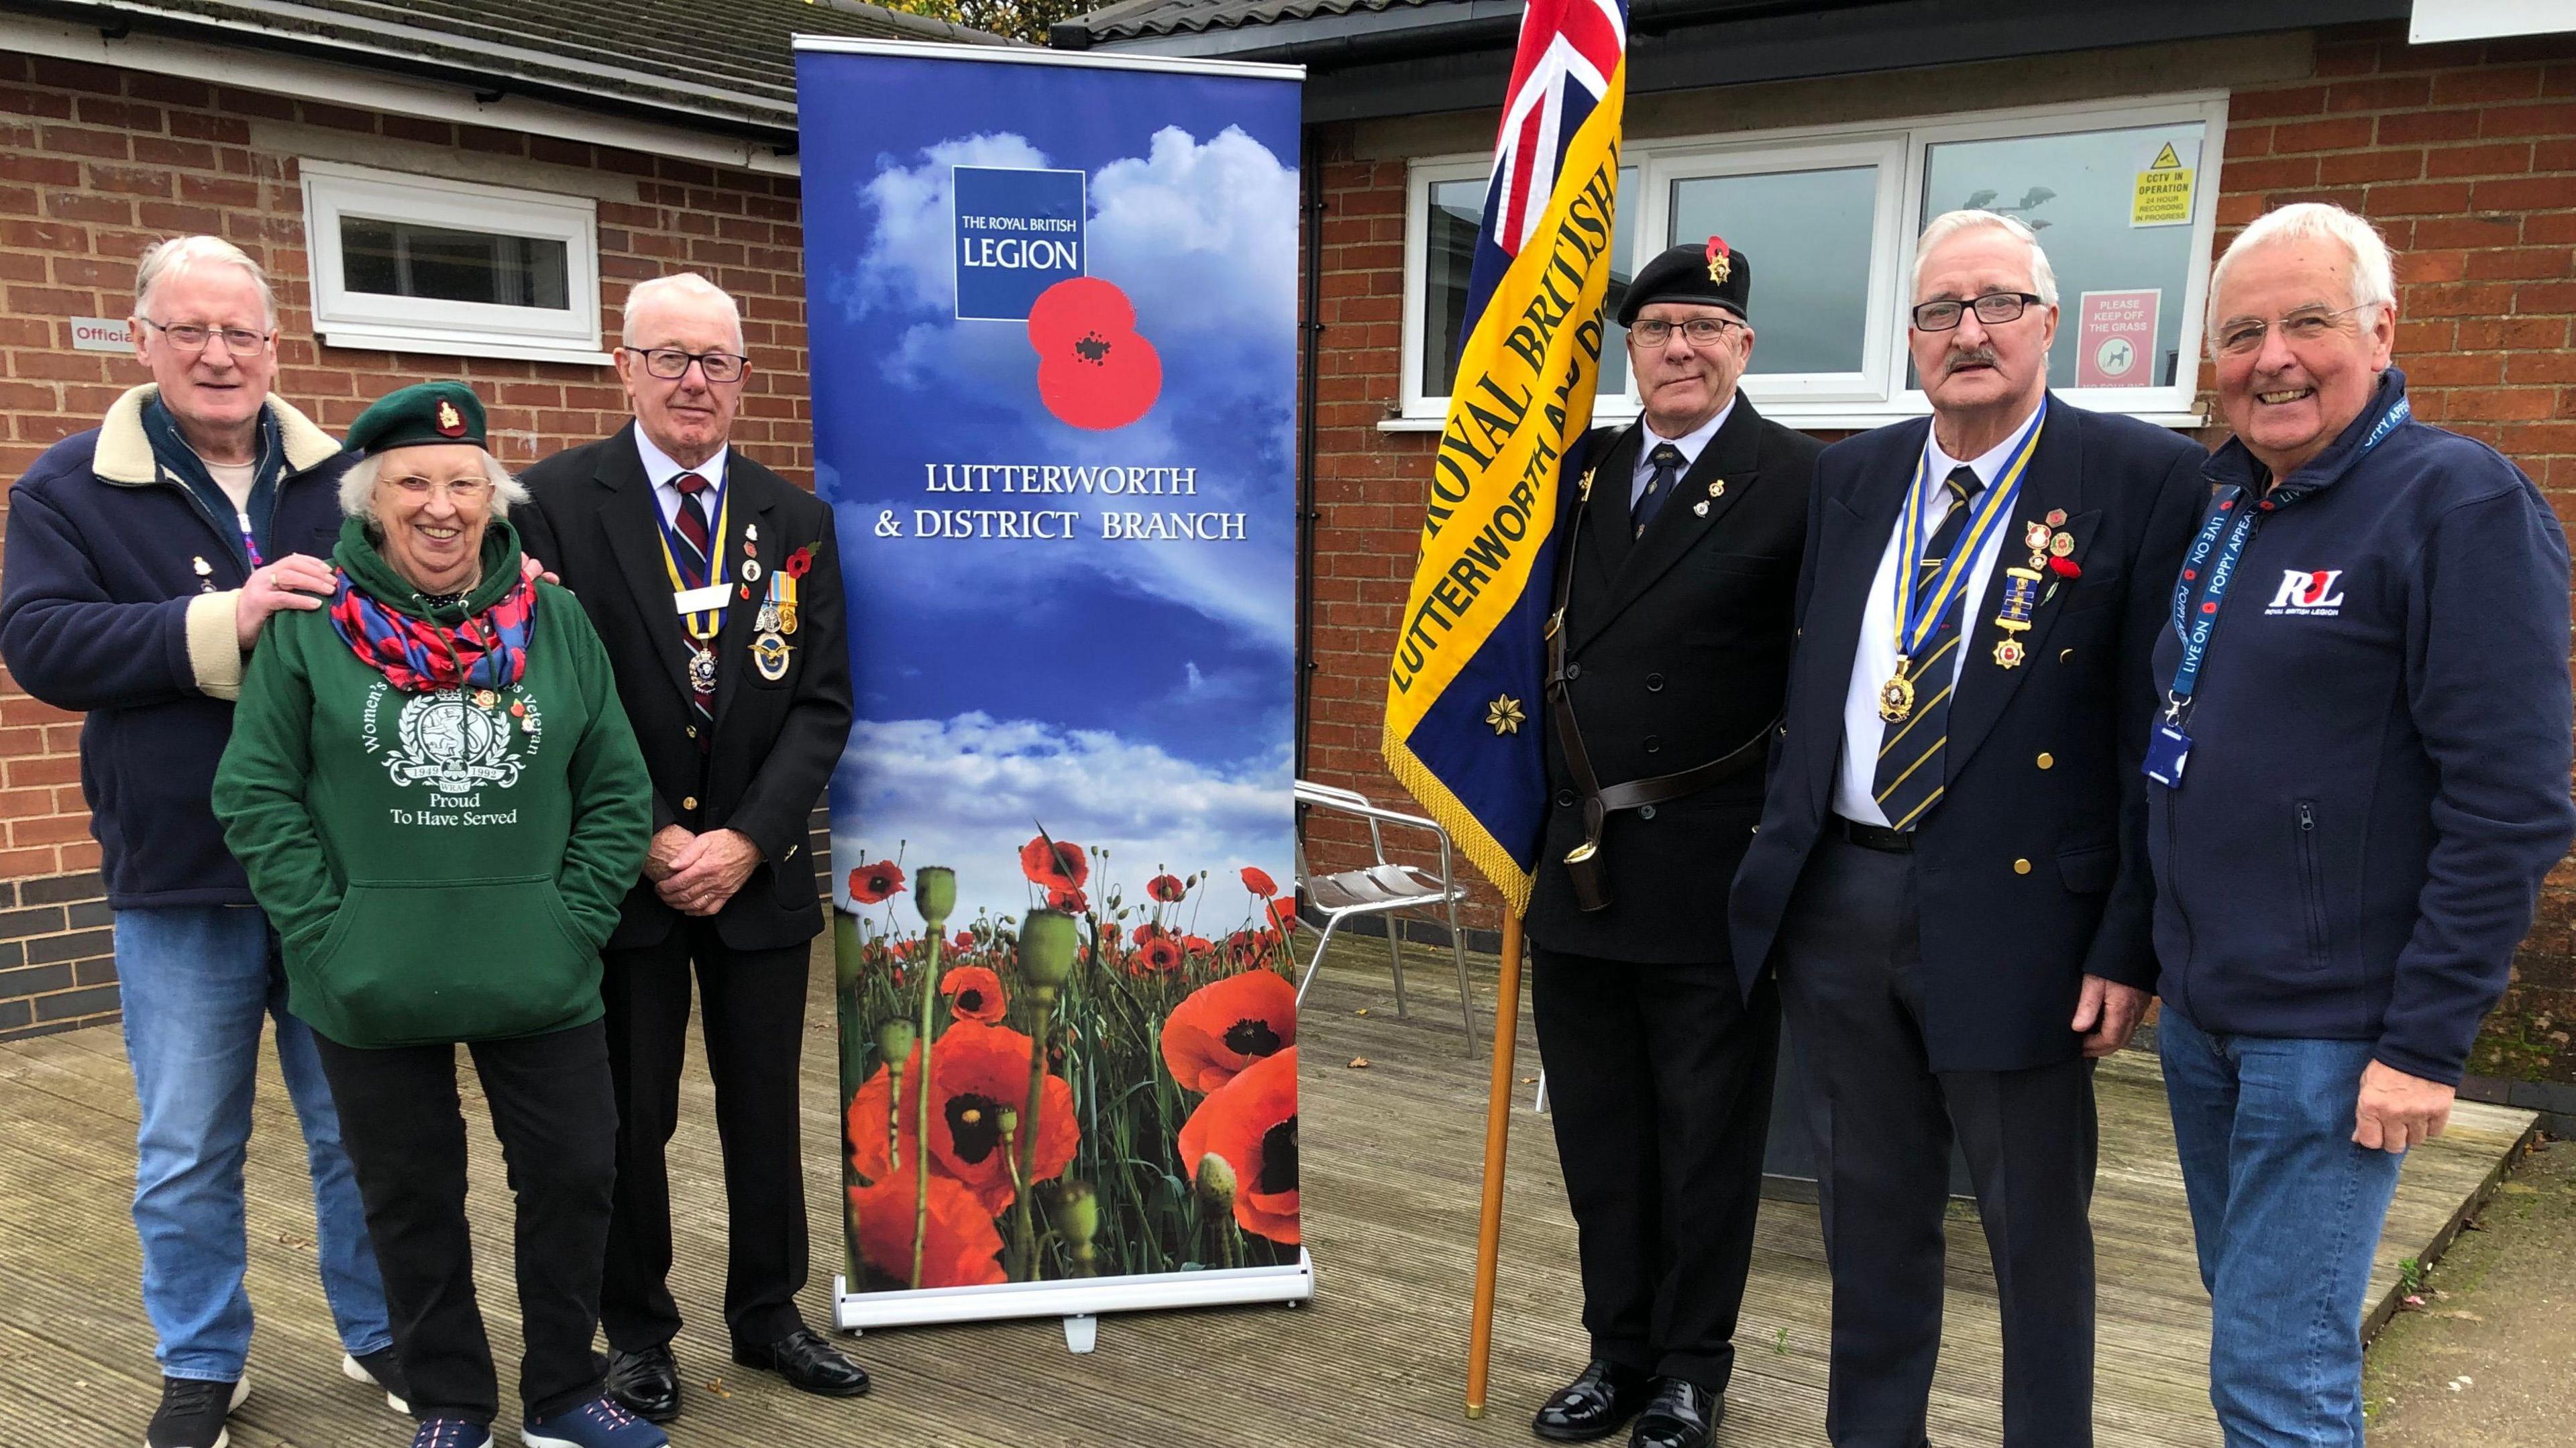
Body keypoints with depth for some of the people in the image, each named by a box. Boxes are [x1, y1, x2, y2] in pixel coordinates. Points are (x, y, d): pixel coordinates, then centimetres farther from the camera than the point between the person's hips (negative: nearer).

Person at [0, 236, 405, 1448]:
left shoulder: (345, 477, 4)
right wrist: (220, 623, -23)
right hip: (177, 885, 0)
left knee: (362, 1126, 13)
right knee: (187, 1150, 12)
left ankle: (381, 1334, 31)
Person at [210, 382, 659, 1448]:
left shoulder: (554, 621, 1)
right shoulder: (311, 626, -4)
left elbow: (618, 792, 4)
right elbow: (255, 796, -4)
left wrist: (571, 927, -4)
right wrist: (330, 938, -10)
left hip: (538, 986, 2)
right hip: (375, 992, -1)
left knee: (575, 1177, 8)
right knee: (412, 1200, 13)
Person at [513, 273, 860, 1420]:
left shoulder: (794, 519, 4)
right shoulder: (555, 500, -5)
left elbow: (822, 701, 1)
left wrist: (746, 841, -10)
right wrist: (650, 840, -14)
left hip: (758, 870, 3)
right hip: (620, 870, -2)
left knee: (765, 1106, 13)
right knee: (629, 1115, 10)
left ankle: (768, 1314, 31)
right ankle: (636, 1333, 29)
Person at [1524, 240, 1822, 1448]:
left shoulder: (1802, 484, -8)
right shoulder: (1585, 472, 10)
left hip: (1712, 879, -5)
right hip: (1579, 867, 6)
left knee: (1705, 1140, 10)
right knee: (1598, 1134, 16)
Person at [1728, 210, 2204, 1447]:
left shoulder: (2145, 480, -8)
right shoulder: (1851, 478, 8)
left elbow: (2163, 731, -10)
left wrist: (2132, 948, -12)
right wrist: (1777, 854, 9)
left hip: (2013, 919, -4)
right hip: (1835, 903, 5)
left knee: (2036, 1232, 11)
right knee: (1871, 1216, 19)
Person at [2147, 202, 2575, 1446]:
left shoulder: (2461, 503, -13)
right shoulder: (2221, 509, 9)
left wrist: (2427, 1041, -18)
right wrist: (2156, 953, 14)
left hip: (2332, 1035, -7)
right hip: (2197, 1013, 7)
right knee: (2255, 1328, 20)